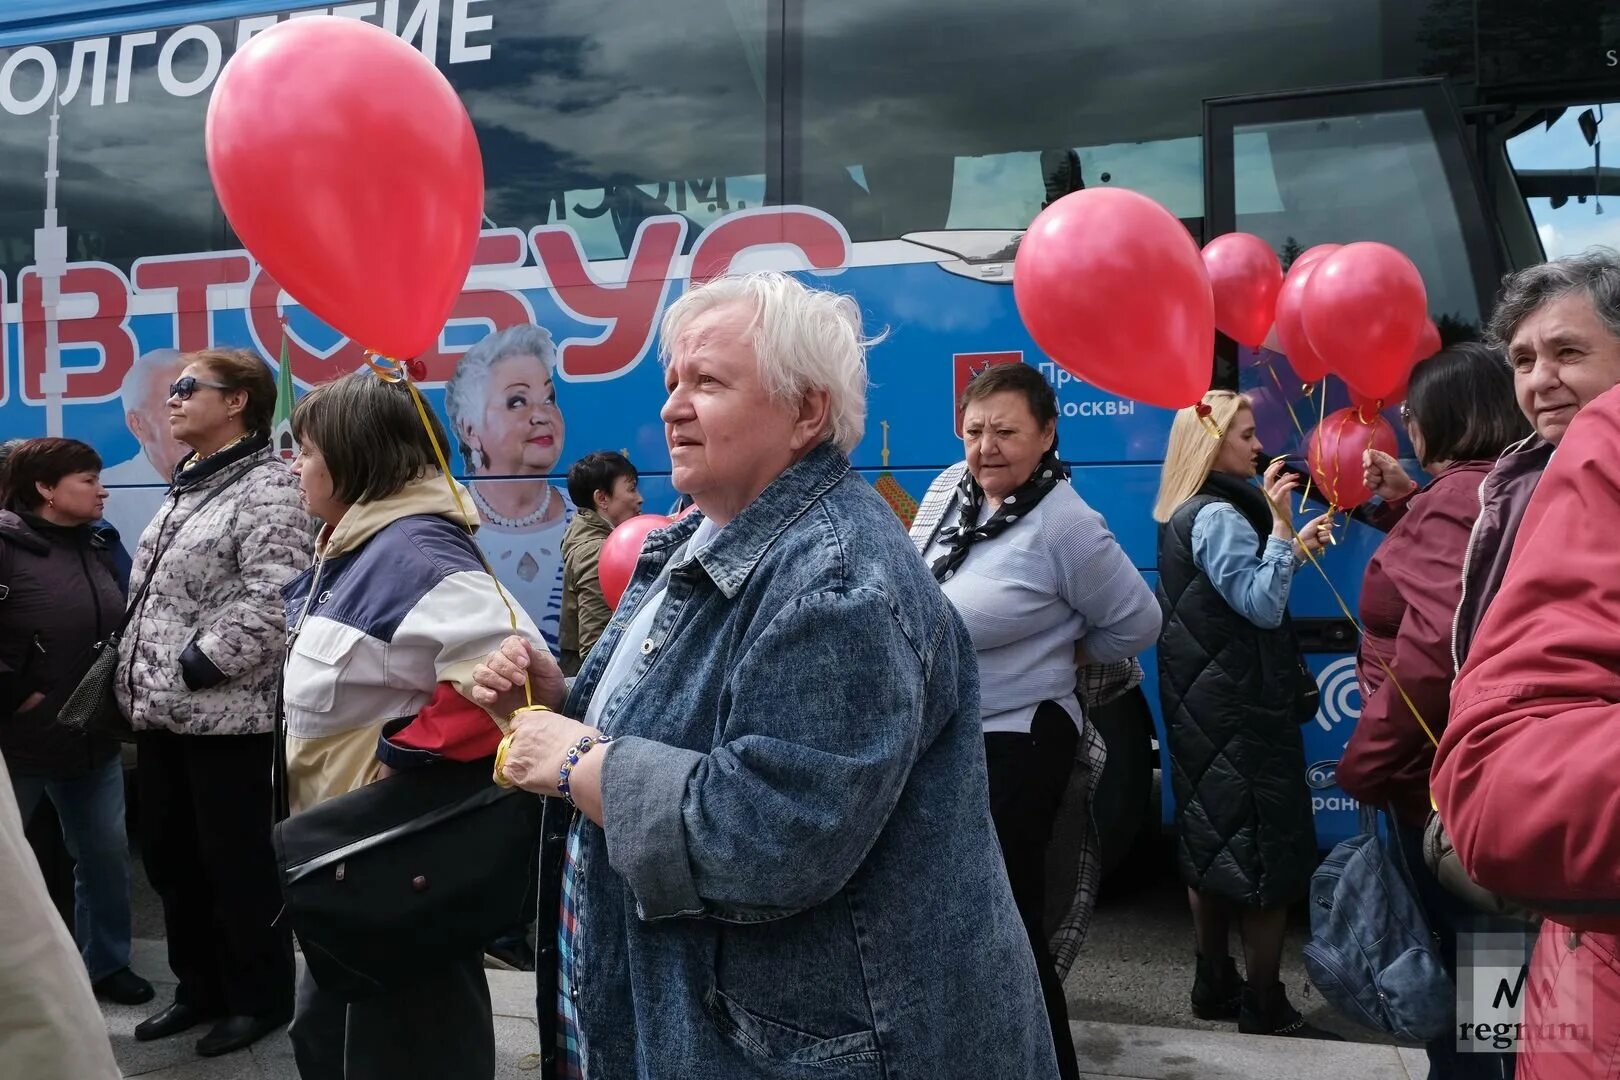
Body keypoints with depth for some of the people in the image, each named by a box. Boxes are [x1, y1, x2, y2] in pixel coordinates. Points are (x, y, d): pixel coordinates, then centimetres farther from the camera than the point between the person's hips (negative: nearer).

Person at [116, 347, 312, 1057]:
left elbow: (271, 599, -22)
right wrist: (135, 678, 13)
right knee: (171, 859, 17)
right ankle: (202, 989, 33)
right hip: (161, 713, 9)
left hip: (227, 718, -9)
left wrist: (195, 665, -19)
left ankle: (262, 998, 19)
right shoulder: (186, 489, 17)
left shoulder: (268, 487, -12)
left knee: (238, 863, 3)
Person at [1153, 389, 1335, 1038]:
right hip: (1238, 707, -10)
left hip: (1204, 702, 10)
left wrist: (1294, 548, 16)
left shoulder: (1185, 513, 13)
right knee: (1264, 848, -3)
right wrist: (1279, 524, -23)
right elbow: (1263, 607, -23)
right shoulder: (1219, 516, -17)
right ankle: (1265, 1008, 6)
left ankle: (1215, 986, 26)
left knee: (1214, 839, 16)